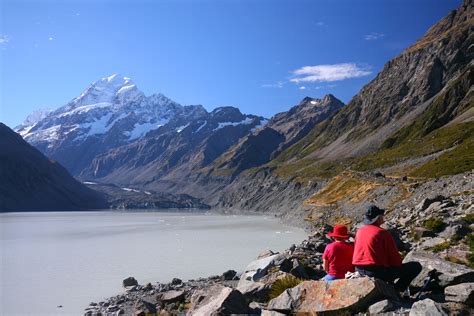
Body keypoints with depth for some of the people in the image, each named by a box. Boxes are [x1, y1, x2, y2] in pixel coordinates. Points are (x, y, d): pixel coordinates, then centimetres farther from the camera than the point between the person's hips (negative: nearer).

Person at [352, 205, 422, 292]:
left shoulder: (359, 231, 6)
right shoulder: (383, 233, -13)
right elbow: (394, 255, -7)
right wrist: (399, 267, 12)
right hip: (377, 271, -8)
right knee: (416, 266, 1)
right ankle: (395, 290, 0)